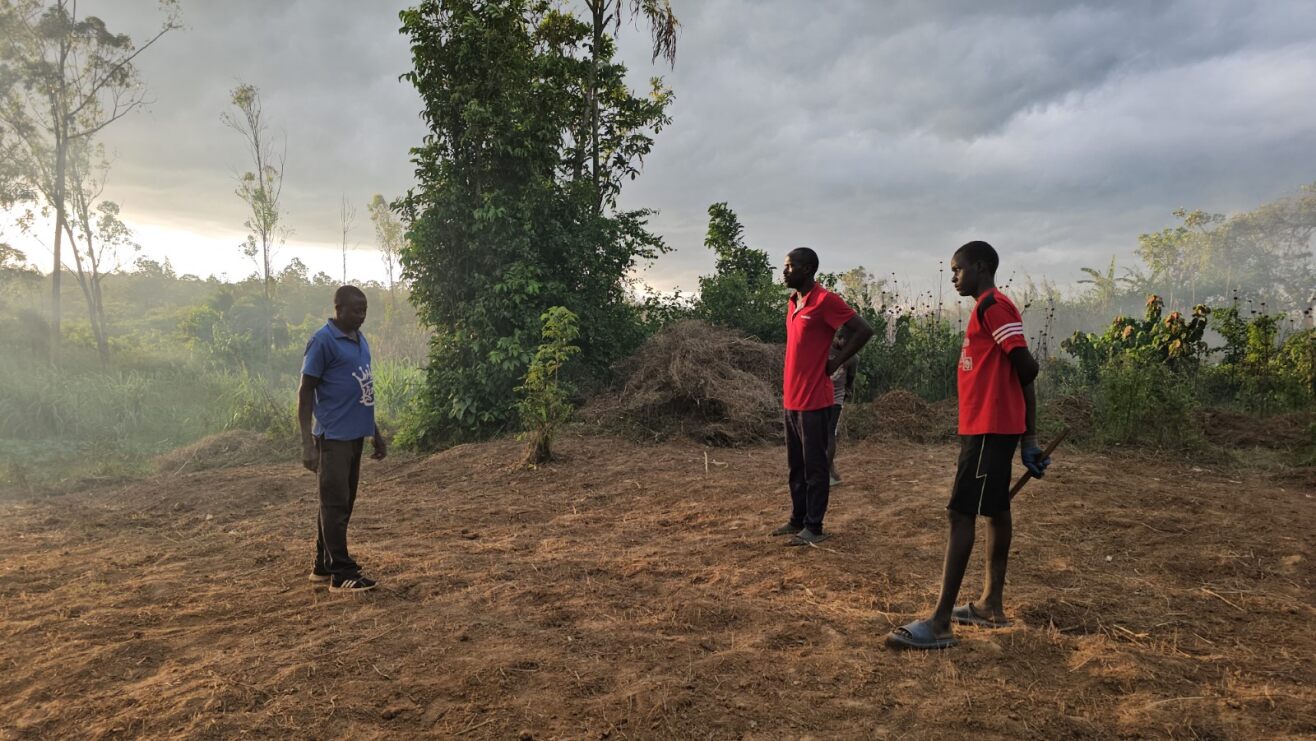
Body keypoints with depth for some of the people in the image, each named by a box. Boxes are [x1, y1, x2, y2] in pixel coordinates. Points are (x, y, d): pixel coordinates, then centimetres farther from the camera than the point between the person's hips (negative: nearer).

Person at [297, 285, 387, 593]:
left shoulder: (361, 341, 14)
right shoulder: (323, 341, -10)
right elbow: (305, 392, -11)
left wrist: (376, 433, 22)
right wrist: (307, 443, -17)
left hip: (355, 435, 8)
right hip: (333, 437, -8)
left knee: (342, 503, 14)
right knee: (335, 504, -3)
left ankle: (323, 566, 24)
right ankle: (342, 575, 1)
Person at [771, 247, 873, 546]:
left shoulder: (825, 300, -13)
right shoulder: (793, 302, 14)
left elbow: (863, 330, -15)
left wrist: (834, 364, -10)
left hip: (814, 400, -8)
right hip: (791, 399, 9)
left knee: (814, 467, 0)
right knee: (796, 466, 15)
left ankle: (814, 528, 8)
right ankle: (798, 520, 25)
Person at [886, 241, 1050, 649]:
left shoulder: (992, 305, -13)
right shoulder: (992, 308, 18)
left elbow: (1026, 367, -21)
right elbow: (1022, 374, 18)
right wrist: (1029, 438, 17)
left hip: (988, 428, -11)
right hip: (992, 428, 11)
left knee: (960, 514, -12)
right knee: (995, 512, 14)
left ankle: (940, 623, -11)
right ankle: (991, 605, 23)